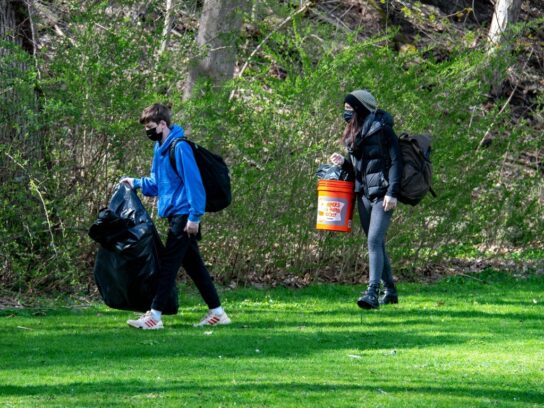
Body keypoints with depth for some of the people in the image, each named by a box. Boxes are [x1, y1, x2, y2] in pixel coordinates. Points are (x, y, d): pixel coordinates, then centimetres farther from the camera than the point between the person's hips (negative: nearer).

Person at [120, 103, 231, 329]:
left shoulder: (179, 148, -17)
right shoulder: (160, 148, 13)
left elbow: (193, 182, -20)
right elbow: (156, 183, 22)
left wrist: (194, 216, -21)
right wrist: (136, 183, 7)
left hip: (183, 215, -10)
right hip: (175, 214, 10)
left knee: (168, 263, -8)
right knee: (193, 265, 11)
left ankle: (155, 315, -6)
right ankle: (217, 312, 15)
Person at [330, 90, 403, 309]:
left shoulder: (382, 129, -9)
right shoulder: (354, 134, 15)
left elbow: (395, 162, -12)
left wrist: (392, 193, -18)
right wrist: (343, 162, 1)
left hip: (382, 195, -8)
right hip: (363, 195, 8)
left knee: (374, 240, -18)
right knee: (377, 244, 13)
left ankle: (372, 292, -26)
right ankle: (390, 291, 24)